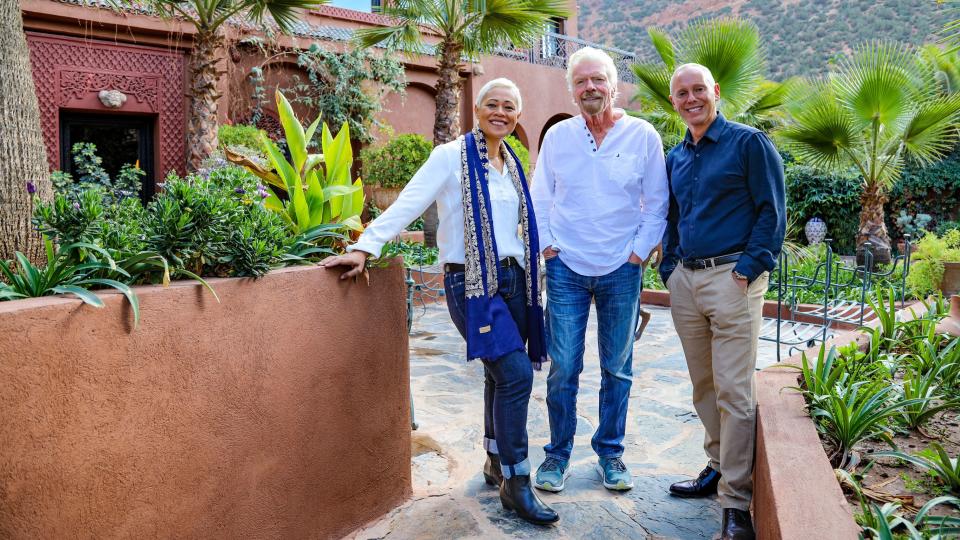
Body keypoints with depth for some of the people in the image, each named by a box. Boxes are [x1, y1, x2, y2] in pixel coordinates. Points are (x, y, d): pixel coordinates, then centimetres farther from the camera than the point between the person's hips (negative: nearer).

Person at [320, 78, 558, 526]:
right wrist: (365, 247, -22)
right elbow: (407, 204, -14)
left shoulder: (513, 164, 14)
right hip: (470, 282, -6)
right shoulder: (451, 156, -6)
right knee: (515, 373, -14)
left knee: (500, 374, 11)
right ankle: (516, 482, -2)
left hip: (513, 279, 7)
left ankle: (496, 463, 30)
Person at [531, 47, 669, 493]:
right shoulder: (557, 136, 4)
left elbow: (657, 204, 3)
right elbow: (540, 199, 10)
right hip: (566, 270, 1)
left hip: (621, 271, 0)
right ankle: (558, 453, 19)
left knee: (617, 368, 10)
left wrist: (638, 252, -4)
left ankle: (610, 452, 26)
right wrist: (548, 247, 1)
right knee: (563, 369, 3)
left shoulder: (643, 136, 0)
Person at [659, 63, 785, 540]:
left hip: (732, 277, -6)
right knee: (703, 386, 14)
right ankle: (719, 467, 30)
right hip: (685, 281, 7)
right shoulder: (675, 157, 16)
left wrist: (748, 268, -14)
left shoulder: (748, 142, -2)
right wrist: (669, 271, 12)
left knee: (733, 390, -6)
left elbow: (772, 212, -6)